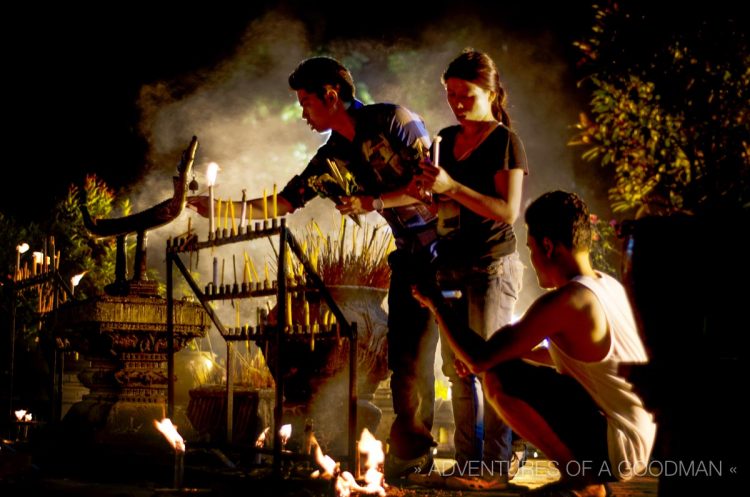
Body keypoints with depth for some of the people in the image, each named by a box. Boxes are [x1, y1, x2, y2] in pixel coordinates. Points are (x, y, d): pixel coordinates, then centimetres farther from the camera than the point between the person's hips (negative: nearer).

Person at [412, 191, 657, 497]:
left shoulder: (564, 301, -22)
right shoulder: (608, 285, 6)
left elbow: (478, 361, -20)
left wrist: (436, 303, -5)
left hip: (618, 447, -9)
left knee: (498, 380, -16)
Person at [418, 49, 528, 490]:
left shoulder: (505, 141, -6)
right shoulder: (447, 140, 13)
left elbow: (507, 210, -16)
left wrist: (452, 186, -23)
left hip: (492, 267, -7)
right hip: (452, 267, 7)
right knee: (458, 369, 7)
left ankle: (496, 467, 0)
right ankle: (468, 464, 14)